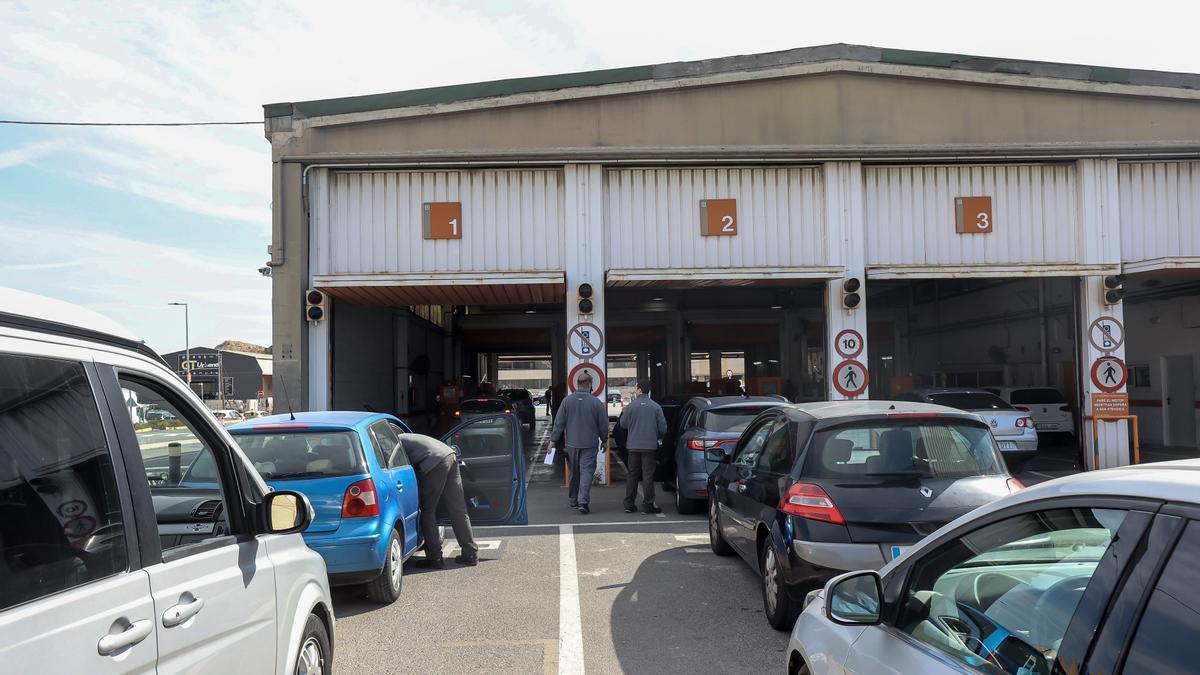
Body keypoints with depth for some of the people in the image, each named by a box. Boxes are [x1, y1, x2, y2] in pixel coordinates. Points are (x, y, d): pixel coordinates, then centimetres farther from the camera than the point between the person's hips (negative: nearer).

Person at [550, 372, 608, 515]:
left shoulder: (567, 401, -4)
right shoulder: (596, 402, -8)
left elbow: (559, 422, -2)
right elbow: (603, 425, 0)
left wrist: (553, 440, 5)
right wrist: (604, 440, 14)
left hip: (571, 444, 3)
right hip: (590, 444, -2)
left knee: (574, 472, 16)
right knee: (587, 471, -2)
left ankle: (573, 500, 26)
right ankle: (583, 502, -14)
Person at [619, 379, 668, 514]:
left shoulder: (631, 406, -6)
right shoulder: (656, 407, -5)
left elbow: (622, 424, 2)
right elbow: (663, 428, -2)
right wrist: (658, 438, 18)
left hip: (633, 446, 1)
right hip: (650, 446, -1)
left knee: (632, 475, 11)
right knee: (648, 476, 3)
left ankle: (629, 504, 13)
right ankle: (648, 505, 2)